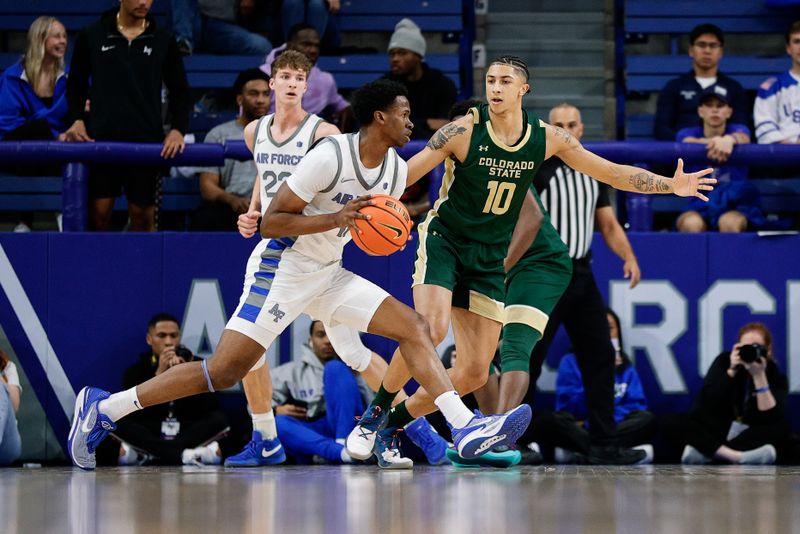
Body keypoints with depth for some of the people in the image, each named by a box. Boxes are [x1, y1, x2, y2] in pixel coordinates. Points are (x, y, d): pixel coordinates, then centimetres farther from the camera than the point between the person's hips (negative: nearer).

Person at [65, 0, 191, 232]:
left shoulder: (163, 41, 7)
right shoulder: (92, 36, 5)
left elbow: (179, 91, 11)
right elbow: (76, 83, 14)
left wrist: (178, 129, -4)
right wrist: (77, 119, -1)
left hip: (146, 141, 1)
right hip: (100, 138, 0)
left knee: (143, 216, 1)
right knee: (98, 214, -4)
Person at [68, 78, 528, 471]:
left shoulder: (397, 171, 4)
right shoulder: (330, 157, -20)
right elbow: (270, 223, -19)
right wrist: (336, 219, -28)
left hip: (331, 276, 8)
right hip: (285, 271, -7)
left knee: (415, 327, -7)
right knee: (223, 371, -12)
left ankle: (467, 428, -12)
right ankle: (104, 409, -3)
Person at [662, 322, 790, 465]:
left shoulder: (776, 376, -3)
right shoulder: (725, 361, -2)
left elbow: (772, 418, -21)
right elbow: (705, 404, -14)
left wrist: (759, 376, -25)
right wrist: (732, 371, -23)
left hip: (749, 437, 0)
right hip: (715, 431, 1)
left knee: (780, 429, -31)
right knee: (671, 423, -26)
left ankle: (704, 452, -42)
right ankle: (737, 457, -48)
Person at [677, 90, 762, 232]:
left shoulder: (737, 129, 7)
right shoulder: (687, 133, 9)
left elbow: (743, 137, -19)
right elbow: (689, 143, -17)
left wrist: (729, 139, -46)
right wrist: (714, 142, -41)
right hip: (699, 206, 0)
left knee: (729, 222, -38)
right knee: (691, 224, -37)